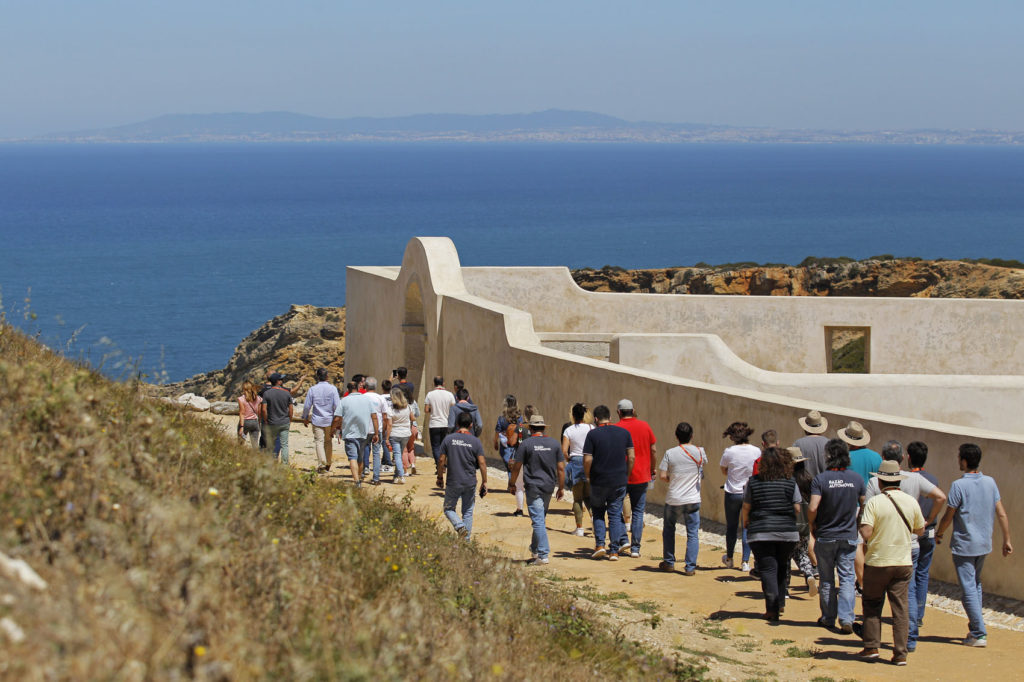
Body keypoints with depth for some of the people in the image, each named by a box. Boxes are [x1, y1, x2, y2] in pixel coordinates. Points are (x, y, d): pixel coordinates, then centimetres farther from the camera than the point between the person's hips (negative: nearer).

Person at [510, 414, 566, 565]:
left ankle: (543, 555, -12)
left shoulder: (526, 444, -7)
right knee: (541, 519, 19)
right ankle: (535, 549, 31)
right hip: (549, 486, 5)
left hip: (533, 486, -5)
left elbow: (516, 467, -4)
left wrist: (511, 483, 11)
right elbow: (561, 468, 5)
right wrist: (561, 488, 14)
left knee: (538, 521, -7)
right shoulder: (554, 443, 4)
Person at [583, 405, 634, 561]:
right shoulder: (624, 433, 2)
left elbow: (587, 460, -11)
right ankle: (614, 551, 5)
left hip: (599, 482, -2)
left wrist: (587, 476, 5)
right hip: (619, 481, 2)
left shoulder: (592, 435, -8)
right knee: (615, 515, 8)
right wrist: (626, 475, 12)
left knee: (598, 512, 16)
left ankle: (600, 545, 4)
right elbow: (631, 456, 1)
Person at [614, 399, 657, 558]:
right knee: (638, 512, 8)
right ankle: (635, 549, 5)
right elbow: (653, 450, 5)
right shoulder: (645, 426, 2)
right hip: (641, 476, 3)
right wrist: (653, 469, 18)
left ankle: (623, 540, 1)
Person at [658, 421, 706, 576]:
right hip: (692, 500, 0)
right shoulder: (699, 452, -4)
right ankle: (690, 567, 0)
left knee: (668, 530, 19)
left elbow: (662, 475, -8)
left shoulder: (670, 453, -8)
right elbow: (705, 464, 18)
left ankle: (669, 562, 24)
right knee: (692, 534, 5)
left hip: (673, 499, 0)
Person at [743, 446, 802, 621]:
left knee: (767, 570, 1)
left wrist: (746, 523, 19)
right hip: (787, 533, 2)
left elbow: (746, 507, 0)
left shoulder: (754, 482, -5)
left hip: (761, 533, -2)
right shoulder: (791, 482, -2)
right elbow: (797, 509, 0)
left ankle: (772, 610, -3)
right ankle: (780, 603, 20)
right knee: (782, 567, 20)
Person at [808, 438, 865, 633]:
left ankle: (828, 618, 18)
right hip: (849, 537, 1)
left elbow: (812, 508, -20)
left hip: (825, 537, -1)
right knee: (847, 579, 3)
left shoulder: (820, 479, -12)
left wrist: (812, 526, -1)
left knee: (826, 580, 11)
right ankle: (846, 618, -9)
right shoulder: (856, 478, -3)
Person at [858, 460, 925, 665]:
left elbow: (865, 533, -19)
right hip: (903, 563, 3)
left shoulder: (875, 502, -11)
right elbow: (920, 530, 12)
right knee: (900, 609, 5)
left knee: (872, 605, 13)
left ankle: (871, 647, 10)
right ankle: (900, 654, 4)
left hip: (877, 563, -3)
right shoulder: (911, 502, 1)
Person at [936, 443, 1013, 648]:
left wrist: (939, 534, 8)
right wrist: (1006, 540, 9)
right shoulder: (990, 483, 1)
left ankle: (979, 634, -5)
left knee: (968, 589, -3)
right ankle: (975, 627, 23)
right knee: (976, 585, 21)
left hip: (964, 545, -6)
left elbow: (948, 516, -9)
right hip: (984, 544, 6)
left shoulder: (959, 485, -16)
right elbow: (1001, 514, 2)